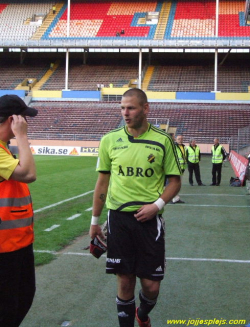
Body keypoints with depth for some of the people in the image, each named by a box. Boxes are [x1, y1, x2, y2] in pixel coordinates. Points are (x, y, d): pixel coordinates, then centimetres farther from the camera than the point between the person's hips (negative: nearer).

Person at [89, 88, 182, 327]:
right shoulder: (110, 140, 1)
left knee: (151, 285, 4)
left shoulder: (163, 141, -3)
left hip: (149, 219, -1)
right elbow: (102, 182, 9)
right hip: (119, 217, 1)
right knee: (125, 282, 6)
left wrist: (157, 204, -12)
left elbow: (175, 181, 4)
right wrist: (95, 220, 10)